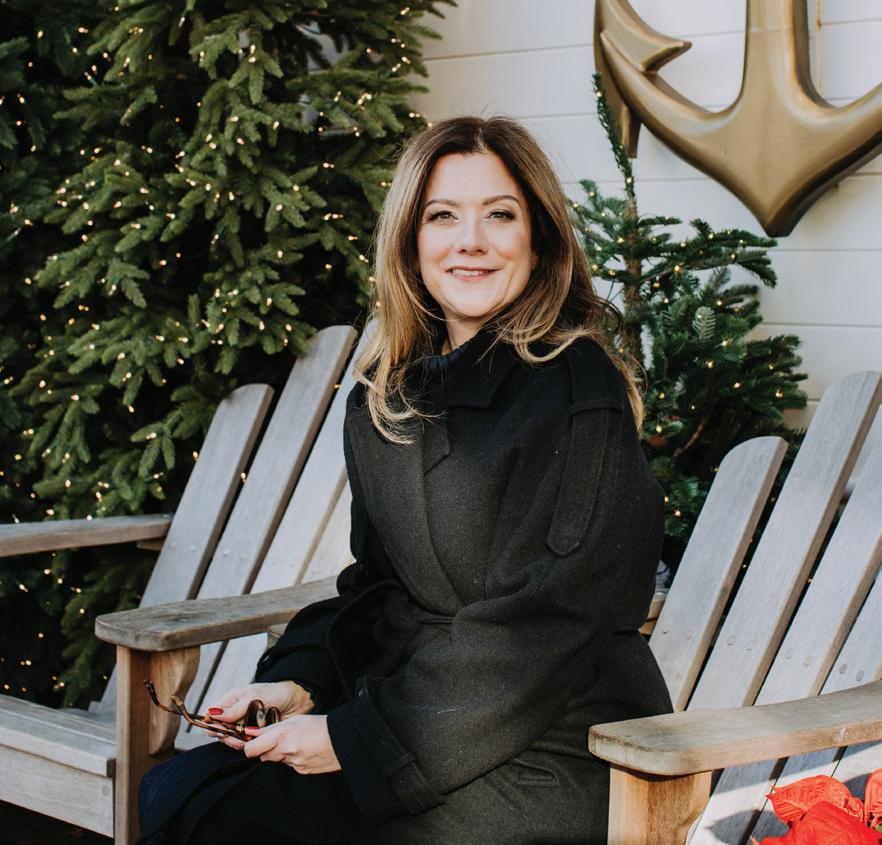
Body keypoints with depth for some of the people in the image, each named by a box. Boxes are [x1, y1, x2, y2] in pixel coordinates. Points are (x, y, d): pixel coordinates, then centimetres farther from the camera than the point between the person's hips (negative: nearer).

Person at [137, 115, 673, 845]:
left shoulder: (575, 396, -16)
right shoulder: (387, 392, 8)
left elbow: (533, 629, -18)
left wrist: (359, 737, -16)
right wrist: (299, 684, -3)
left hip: (547, 759, -7)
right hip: (412, 706, 7)